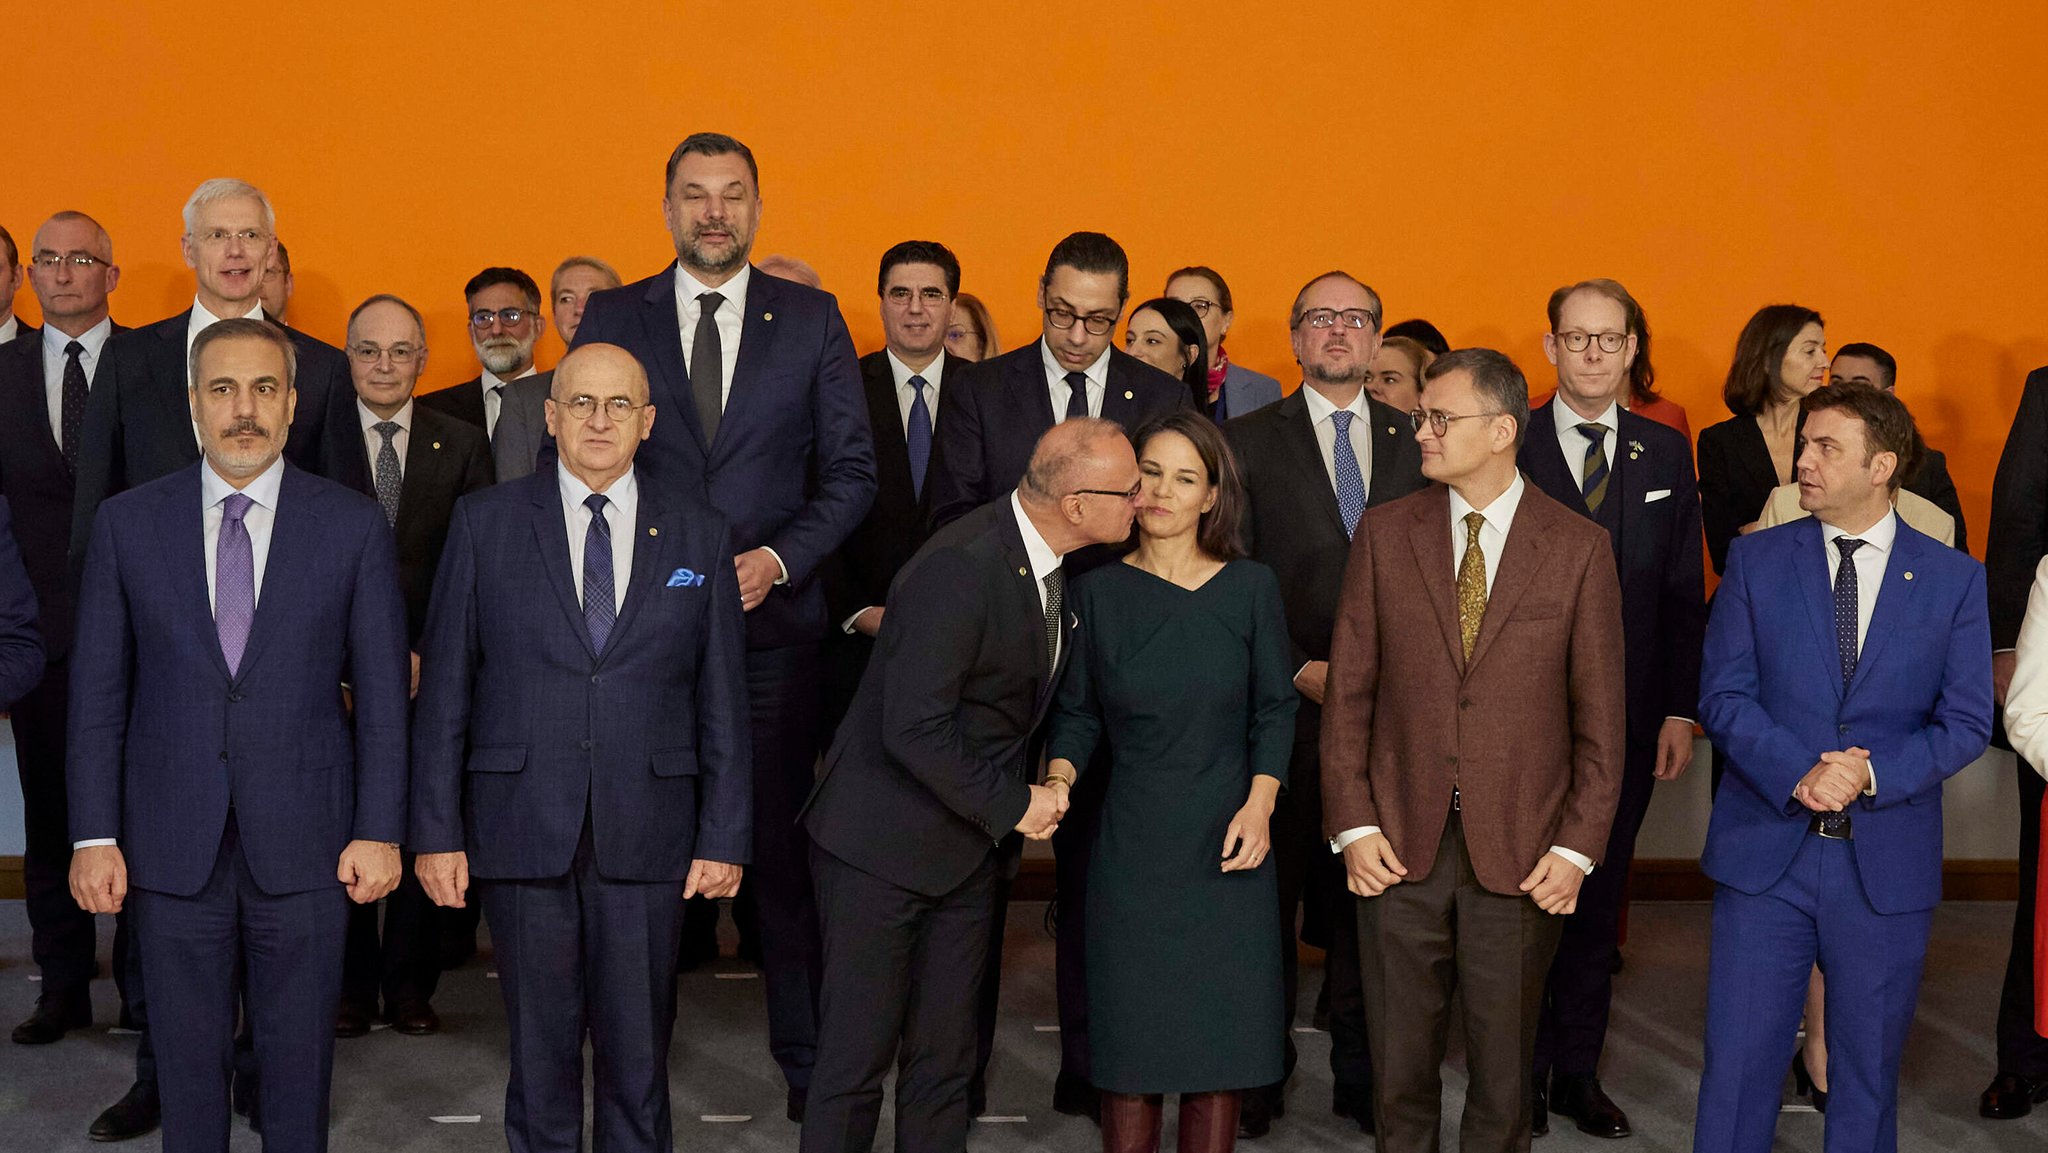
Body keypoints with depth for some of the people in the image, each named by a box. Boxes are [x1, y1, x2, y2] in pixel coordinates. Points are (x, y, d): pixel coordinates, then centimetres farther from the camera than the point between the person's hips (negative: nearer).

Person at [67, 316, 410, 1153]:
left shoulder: (353, 525, 0)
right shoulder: (127, 524, 3)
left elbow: (382, 690, 0)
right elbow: (97, 693, 3)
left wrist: (379, 830, -4)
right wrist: (94, 835, -2)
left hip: (303, 839, -1)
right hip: (172, 846, 1)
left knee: (298, 1058, 9)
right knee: (186, 1057, 10)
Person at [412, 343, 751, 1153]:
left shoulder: (701, 537, 6)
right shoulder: (485, 522, 4)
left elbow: (722, 704, 6)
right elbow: (444, 689, 2)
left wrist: (725, 837, 2)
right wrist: (437, 831, -3)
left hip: (646, 838, 1)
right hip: (522, 833, 0)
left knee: (638, 1052, 6)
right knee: (540, 1049, 8)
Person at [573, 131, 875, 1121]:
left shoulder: (812, 320, 6)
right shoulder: (611, 319, 7)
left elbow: (851, 471, 5)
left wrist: (775, 559, -9)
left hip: (771, 621, 0)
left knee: (785, 849, 1)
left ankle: (806, 1058, 14)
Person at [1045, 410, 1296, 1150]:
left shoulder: (1251, 588, 1)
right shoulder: (1099, 591, 1)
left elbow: (1275, 709, 4)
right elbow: (1077, 711, 4)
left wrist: (1259, 804, -9)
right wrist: (1059, 775, -15)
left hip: (1228, 844, 0)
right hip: (1132, 847, 0)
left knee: (1221, 1037, 4)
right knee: (1131, 1040, 3)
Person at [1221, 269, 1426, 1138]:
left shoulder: (1415, 445, 10)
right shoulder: (1248, 441, 3)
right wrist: (1299, 671, -10)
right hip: (1284, 708, -2)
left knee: (1366, 901, 6)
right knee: (1268, 896, 6)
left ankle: (1361, 1079, 18)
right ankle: (1260, 1075, 18)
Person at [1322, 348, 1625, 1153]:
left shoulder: (1579, 548, -1)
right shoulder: (1385, 533, 3)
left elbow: (1600, 714, 0)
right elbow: (1349, 691, 3)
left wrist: (1578, 847, -5)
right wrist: (1352, 825, -3)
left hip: (1522, 852, -1)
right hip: (1400, 842, 1)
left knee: (1503, 1063, 10)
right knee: (1399, 1064, 9)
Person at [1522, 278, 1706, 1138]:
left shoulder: (1666, 452, 7)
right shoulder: (1508, 447, -3)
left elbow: (1683, 591, 6)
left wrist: (1680, 710, 1)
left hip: (1627, 714, 3)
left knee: (1598, 896, 11)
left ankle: (1578, 1071, 23)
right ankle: (1522, 1074, 20)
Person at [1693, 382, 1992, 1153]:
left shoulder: (1953, 579, 1)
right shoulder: (1755, 562, 1)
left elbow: (1967, 721, -1)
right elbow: (1722, 695, -4)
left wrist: (1872, 773, -17)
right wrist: (1800, 774, -19)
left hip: (1888, 863, 0)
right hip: (1765, 852, 0)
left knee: (1868, 1067, 12)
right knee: (1738, 1059, 3)